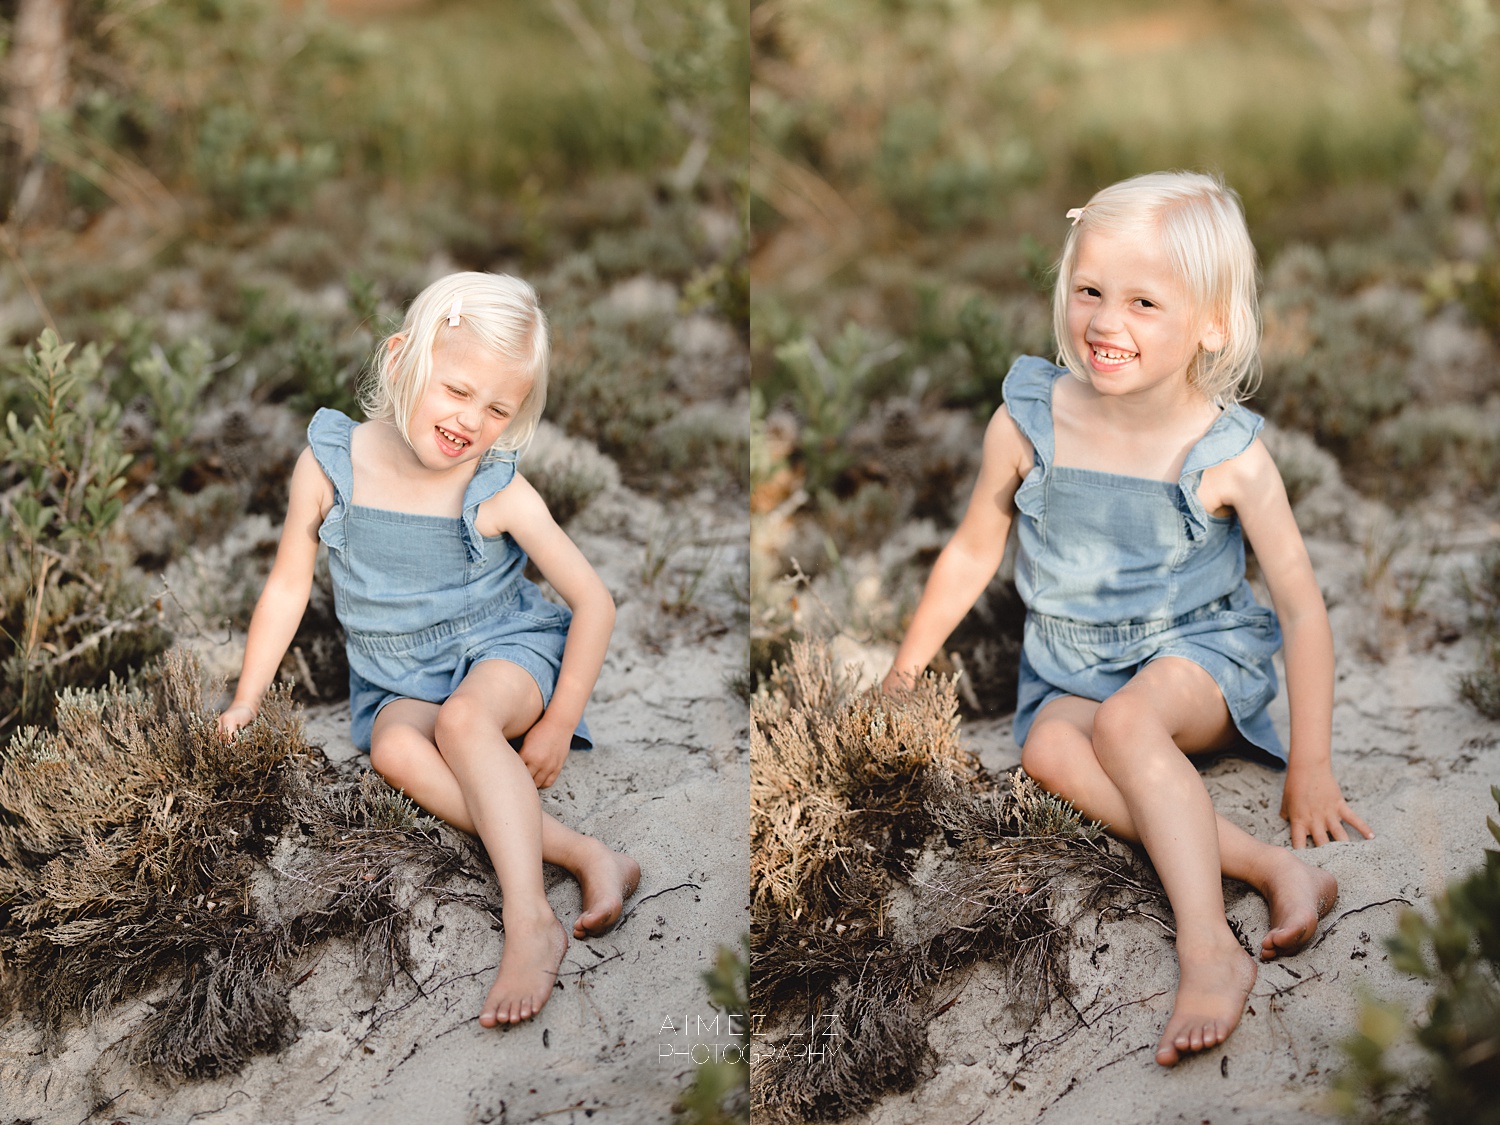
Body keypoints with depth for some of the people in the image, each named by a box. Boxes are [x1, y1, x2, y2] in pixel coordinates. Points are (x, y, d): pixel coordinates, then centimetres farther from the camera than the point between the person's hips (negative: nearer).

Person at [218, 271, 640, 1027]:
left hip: (503, 650, -3)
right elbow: (289, 584, 3)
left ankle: (529, 924, -44)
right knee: (394, 747, -31)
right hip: (401, 680, 3)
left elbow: (594, 602, -10)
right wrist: (246, 700, 5)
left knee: (465, 718, -36)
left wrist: (558, 724, -13)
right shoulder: (331, 464, -9)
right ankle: (583, 856, -37)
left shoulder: (499, 493, -15)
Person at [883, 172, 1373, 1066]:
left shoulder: (1228, 455, -15)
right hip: (1075, 662, 3)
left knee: (1126, 721, -35)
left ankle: (1209, 950, -38)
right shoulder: (1029, 421, -8)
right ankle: (1269, 869, -34)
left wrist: (1311, 770, -11)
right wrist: (905, 673, 10)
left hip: (1203, 650, -3)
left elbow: (1302, 607, -10)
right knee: (1046, 747, -29)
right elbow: (973, 553, 7)